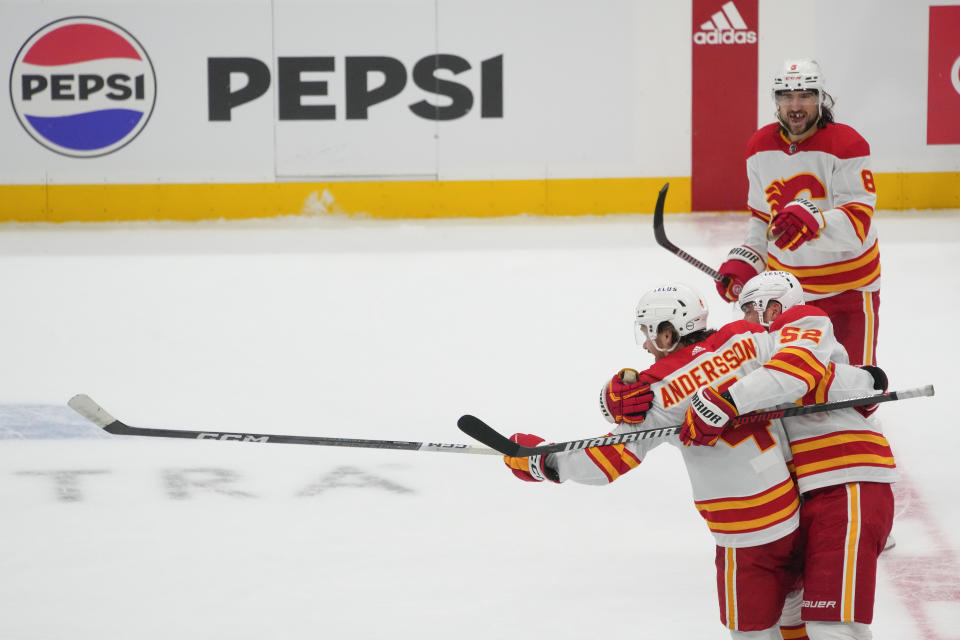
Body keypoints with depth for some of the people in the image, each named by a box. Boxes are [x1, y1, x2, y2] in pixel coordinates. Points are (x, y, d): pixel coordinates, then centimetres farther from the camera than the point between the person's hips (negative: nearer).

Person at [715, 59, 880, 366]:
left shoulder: (847, 145, -17)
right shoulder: (760, 148, 2)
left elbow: (857, 220, -25)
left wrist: (814, 220, -43)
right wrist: (745, 260, 0)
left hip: (847, 288, -5)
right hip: (786, 283, 5)